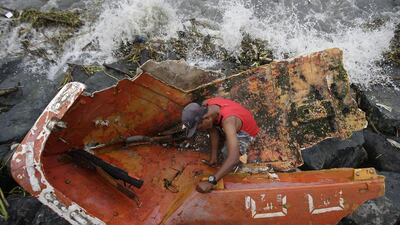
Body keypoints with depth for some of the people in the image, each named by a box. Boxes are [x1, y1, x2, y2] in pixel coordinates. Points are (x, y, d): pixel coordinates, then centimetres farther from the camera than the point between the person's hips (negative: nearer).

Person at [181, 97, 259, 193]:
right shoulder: (205, 105, -27)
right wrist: (213, 156, -18)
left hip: (245, 131, -5)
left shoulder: (228, 121, -46)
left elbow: (234, 158, -53)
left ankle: (240, 148, 5)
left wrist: (210, 181, -55)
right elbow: (213, 130, -15)